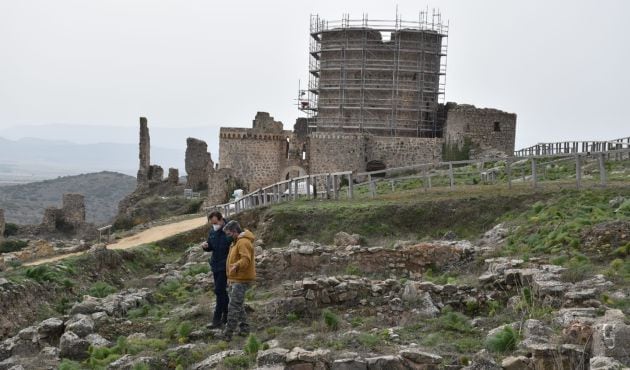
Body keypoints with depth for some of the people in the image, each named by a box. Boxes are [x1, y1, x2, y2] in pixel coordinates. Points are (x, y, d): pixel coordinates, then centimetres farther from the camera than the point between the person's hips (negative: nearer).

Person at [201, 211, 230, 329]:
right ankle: (226, 315, 26)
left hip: (225, 266, -7)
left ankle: (217, 319, -7)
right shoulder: (212, 232, 7)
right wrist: (206, 246, -4)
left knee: (219, 291, -10)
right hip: (215, 265, 7)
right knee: (222, 291, 15)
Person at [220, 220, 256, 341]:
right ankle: (244, 329, 24)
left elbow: (246, 259, -31)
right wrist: (230, 276, 32)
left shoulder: (243, 242, -17)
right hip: (235, 279, 11)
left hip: (241, 280, -11)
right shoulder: (237, 241, 18)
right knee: (238, 305, 16)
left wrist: (237, 266, -49)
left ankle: (227, 334, -11)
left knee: (234, 306, -11)